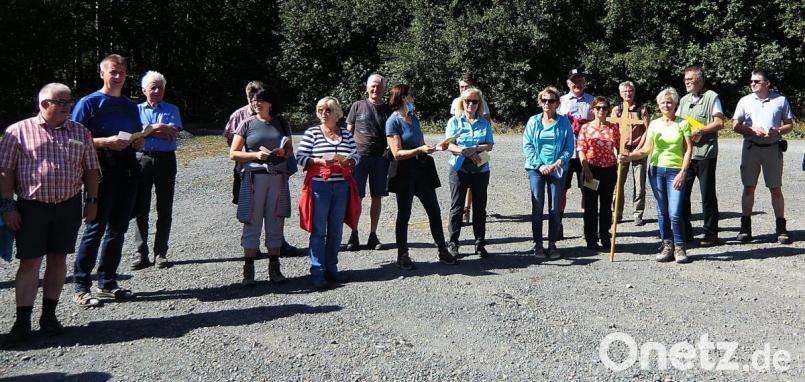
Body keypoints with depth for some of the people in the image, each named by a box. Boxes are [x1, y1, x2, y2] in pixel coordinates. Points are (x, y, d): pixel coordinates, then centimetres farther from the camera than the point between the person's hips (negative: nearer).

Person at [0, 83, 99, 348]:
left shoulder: (80, 132, 7)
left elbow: (90, 169, 11)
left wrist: (92, 201, 6)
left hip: (69, 206, 3)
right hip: (32, 207, -3)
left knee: (58, 259, 8)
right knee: (29, 262, -1)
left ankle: (49, 316, 20)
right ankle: (22, 322, 6)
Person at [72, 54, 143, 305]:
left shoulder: (130, 105, 17)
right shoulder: (89, 103, -1)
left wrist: (139, 143, 3)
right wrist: (106, 142, -20)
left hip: (127, 171, 6)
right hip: (102, 171, -6)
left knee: (118, 228, 10)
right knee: (95, 228, -7)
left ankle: (107, 283, 19)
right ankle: (81, 287, 1)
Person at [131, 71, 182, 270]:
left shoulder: (172, 109, 11)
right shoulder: (137, 109, 13)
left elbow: (172, 133, -6)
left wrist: (147, 129, -9)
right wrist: (158, 129, -10)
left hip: (166, 160, 0)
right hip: (143, 159, 0)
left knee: (165, 209, 3)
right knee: (141, 208, -1)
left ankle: (160, 253, 10)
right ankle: (141, 253, 5)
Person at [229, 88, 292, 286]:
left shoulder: (281, 123, 12)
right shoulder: (247, 124, 5)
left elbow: (290, 149, 18)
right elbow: (233, 154, 2)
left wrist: (284, 152, -5)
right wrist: (255, 154, -12)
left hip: (278, 177, 2)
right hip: (254, 176, -2)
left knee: (275, 223, 6)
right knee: (252, 223, -2)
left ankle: (274, 268, 15)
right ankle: (248, 269, 4)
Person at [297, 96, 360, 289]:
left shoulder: (346, 134, 11)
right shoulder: (311, 133, 0)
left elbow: (356, 155, 12)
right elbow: (301, 157, -5)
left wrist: (348, 161, -9)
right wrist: (321, 161, -18)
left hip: (342, 186, 4)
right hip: (319, 186, -4)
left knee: (336, 230, 9)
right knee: (318, 231, -2)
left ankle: (331, 268, 20)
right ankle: (317, 272, 2)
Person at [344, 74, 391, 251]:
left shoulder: (388, 109, 9)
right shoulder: (358, 106, 4)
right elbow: (348, 132, 6)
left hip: (380, 158, 2)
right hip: (359, 156, -2)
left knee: (377, 197, 6)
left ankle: (373, 235, 16)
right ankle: (354, 235, 10)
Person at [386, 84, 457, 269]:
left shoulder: (414, 118, 11)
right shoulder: (393, 122, -11)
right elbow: (397, 153, -18)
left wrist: (435, 147, 6)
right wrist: (419, 150, -26)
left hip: (422, 169, 7)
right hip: (404, 172, -7)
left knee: (434, 211, 8)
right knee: (404, 214, 4)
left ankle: (443, 251, 17)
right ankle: (402, 255, 15)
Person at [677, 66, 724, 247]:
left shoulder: (711, 97, -1)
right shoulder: (684, 100, 18)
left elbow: (719, 123, -9)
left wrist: (698, 131, -16)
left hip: (705, 153, -6)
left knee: (707, 195, 0)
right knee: (682, 193, 5)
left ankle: (711, 234, 8)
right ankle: (685, 232, 14)